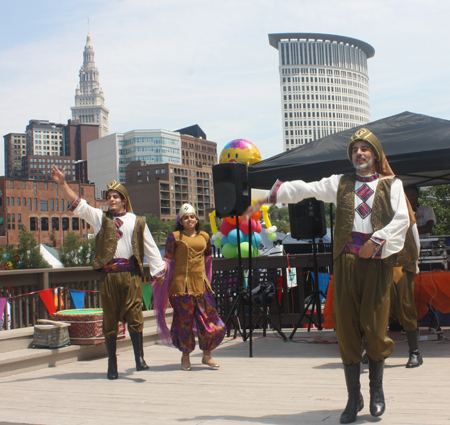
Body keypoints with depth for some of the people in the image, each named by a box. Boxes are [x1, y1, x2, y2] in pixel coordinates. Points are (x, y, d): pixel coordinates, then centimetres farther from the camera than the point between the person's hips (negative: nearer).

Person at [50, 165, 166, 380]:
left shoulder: (137, 221, 12)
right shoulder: (99, 217, 13)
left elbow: (150, 247, 14)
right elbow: (78, 204, 5)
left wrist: (159, 270, 11)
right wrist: (62, 184, -5)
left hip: (131, 274, -1)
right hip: (108, 275, 1)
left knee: (134, 315, -8)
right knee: (110, 318, 4)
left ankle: (139, 358, -5)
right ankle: (112, 364, 11)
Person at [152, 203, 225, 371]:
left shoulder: (204, 236, 12)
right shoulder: (175, 237, 1)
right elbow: (168, 259, 2)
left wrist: (208, 280, 23)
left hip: (201, 283, 3)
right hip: (182, 284, -3)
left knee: (209, 318, 1)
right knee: (184, 320, 4)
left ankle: (207, 355, 17)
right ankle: (185, 356, 21)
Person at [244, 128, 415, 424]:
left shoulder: (391, 184, 13)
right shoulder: (340, 183, 18)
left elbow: (402, 219, 1)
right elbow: (303, 189, 14)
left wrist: (377, 241, -12)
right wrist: (266, 197, 9)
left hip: (378, 259, -2)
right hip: (347, 259, 2)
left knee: (375, 326, -4)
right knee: (347, 327, 0)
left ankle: (377, 390, 19)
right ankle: (354, 397, 10)